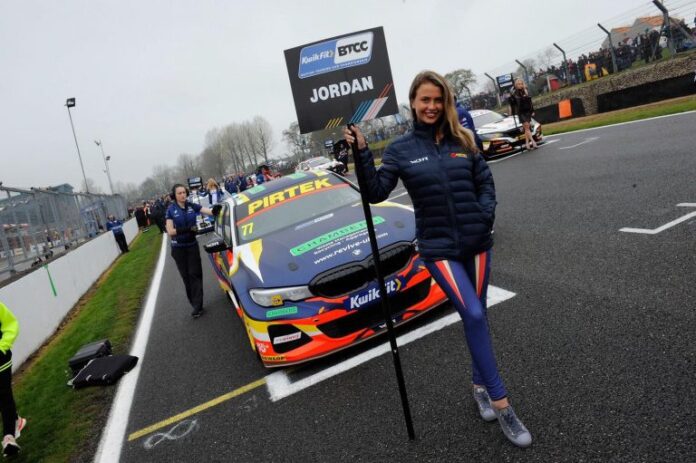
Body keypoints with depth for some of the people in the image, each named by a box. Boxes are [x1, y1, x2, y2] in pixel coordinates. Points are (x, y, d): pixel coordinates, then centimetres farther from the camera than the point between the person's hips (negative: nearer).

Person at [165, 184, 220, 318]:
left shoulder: (192, 206, -4)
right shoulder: (171, 210, -8)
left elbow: (210, 212, -16)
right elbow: (170, 231, -13)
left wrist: (215, 210, -40)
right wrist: (188, 229, -24)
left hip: (192, 245, 0)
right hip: (178, 248, 0)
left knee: (195, 274, -4)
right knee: (186, 276, 9)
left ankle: (197, 306, -4)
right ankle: (196, 304, 23)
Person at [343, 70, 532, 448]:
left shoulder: (463, 141, 4)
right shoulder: (400, 149, -1)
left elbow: (485, 181, 11)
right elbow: (376, 193, -8)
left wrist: (486, 214, -6)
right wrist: (362, 154, -19)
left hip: (477, 241, 3)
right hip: (438, 248, -3)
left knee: (476, 314, 12)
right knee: (473, 315, -13)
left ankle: (480, 384, 34)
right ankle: (501, 403, 0)